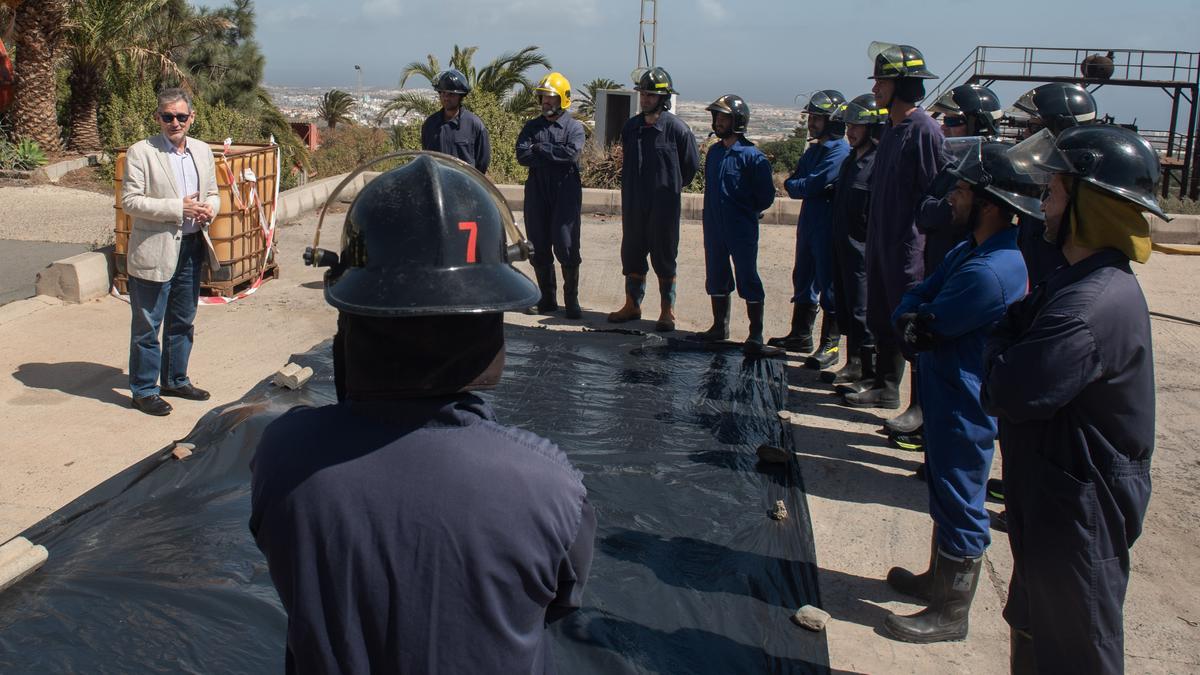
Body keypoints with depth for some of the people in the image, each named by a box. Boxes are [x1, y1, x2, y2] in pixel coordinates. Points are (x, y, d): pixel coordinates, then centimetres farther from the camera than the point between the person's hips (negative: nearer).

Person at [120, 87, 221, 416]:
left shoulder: (203, 151, 9)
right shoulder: (141, 152, -8)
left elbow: (213, 193, 17)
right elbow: (130, 200, -13)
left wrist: (209, 208, -6)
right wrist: (177, 208, -21)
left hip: (193, 247, 6)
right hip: (154, 250, -6)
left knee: (183, 322, 17)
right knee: (147, 325, 3)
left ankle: (175, 380, 31)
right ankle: (144, 389, 14)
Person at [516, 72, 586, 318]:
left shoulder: (574, 127, 3)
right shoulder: (532, 126, 11)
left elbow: (571, 152, -17)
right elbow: (522, 155, -5)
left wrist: (540, 148, -9)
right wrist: (555, 155, -12)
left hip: (566, 195, -4)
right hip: (536, 194, 4)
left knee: (566, 248, -7)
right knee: (539, 249, 7)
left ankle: (571, 299, 3)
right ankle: (547, 298, 18)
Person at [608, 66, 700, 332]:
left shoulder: (676, 128, -9)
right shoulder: (630, 127, 5)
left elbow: (691, 165, 1)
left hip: (664, 205, -5)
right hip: (633, 204, 5)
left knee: (664, 259, 2)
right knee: (631, 255, 11)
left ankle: (667, 311, 11)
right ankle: (632, 305, 24)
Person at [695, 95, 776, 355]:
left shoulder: (752, 156, -12)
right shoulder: (714, 152, 9)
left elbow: (766, 196, -8)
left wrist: (745, 212, 1)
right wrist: (716, 211, 13)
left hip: (742, 231, -7)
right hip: (714, 229, 7)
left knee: (747, 280, -1)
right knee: (716, 279, 14)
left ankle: (756, 334, 7)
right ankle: (720, 326, 28)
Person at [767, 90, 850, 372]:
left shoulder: (840, 152, -14)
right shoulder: (813, 150, 15)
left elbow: (813, 185, -21)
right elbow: (794, 181, 10)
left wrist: (794, 185, -3)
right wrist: (802, 186, -11)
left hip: (829, 228, -9)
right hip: (809, 223, 9)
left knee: (829, 285, -3)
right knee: (803, 280, 16)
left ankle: (829, 345, 4)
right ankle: (801, 335, 29)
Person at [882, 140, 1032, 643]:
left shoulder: (991, 272, -27)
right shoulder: (971, 249, 7)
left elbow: (924, 327, -22)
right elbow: (910, 305, 7)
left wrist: (915, 321, -1)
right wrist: (917, 322, -13)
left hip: (965, 407, -10)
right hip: (946, 395, 10)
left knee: (960, 504, 2)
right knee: (944, 495, 22)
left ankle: (951, 613, 16)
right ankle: (938, 580, 40)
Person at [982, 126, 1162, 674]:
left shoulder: (1095, 305, -29)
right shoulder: (1088, 280, 7)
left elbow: (1005, 393, -28)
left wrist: (1003, 334, -12)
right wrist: (1019, 322, -11)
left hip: (1078, 519, -10)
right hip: (1059, 504, 10)